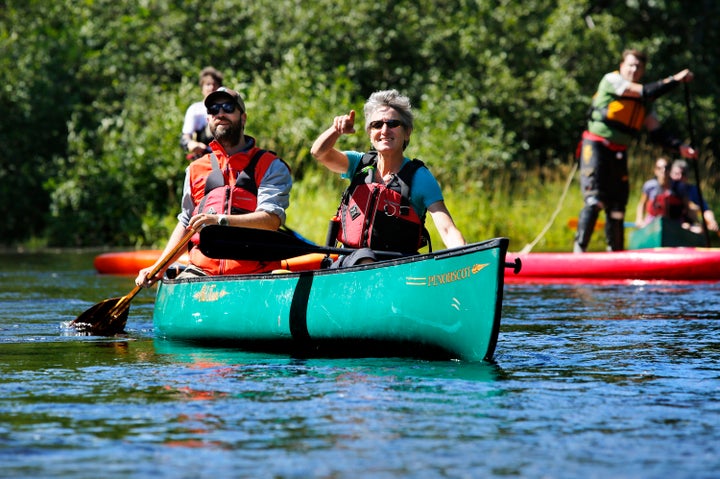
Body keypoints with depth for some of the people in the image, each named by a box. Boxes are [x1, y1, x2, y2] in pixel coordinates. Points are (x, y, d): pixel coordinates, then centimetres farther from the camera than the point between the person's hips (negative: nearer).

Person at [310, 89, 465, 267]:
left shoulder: (419, 177, -2)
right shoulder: (360, 164, 9)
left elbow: (448, 230, -11)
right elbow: (319, 152, -7)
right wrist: (337, 130, -29)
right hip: (349, 263, 1)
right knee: (364, 256, -31)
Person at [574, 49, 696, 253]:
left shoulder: (644, 103, 14)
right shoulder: (611, 80, -5)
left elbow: (656, 133, 11)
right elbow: (646, 92, -14)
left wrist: (680, 147, -3)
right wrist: (675, 80, -11)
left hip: (619, 154, 7)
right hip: (596, 147, -6)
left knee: (617, 207, 5)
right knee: (594, 201, -18)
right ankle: (579, 249, -19)